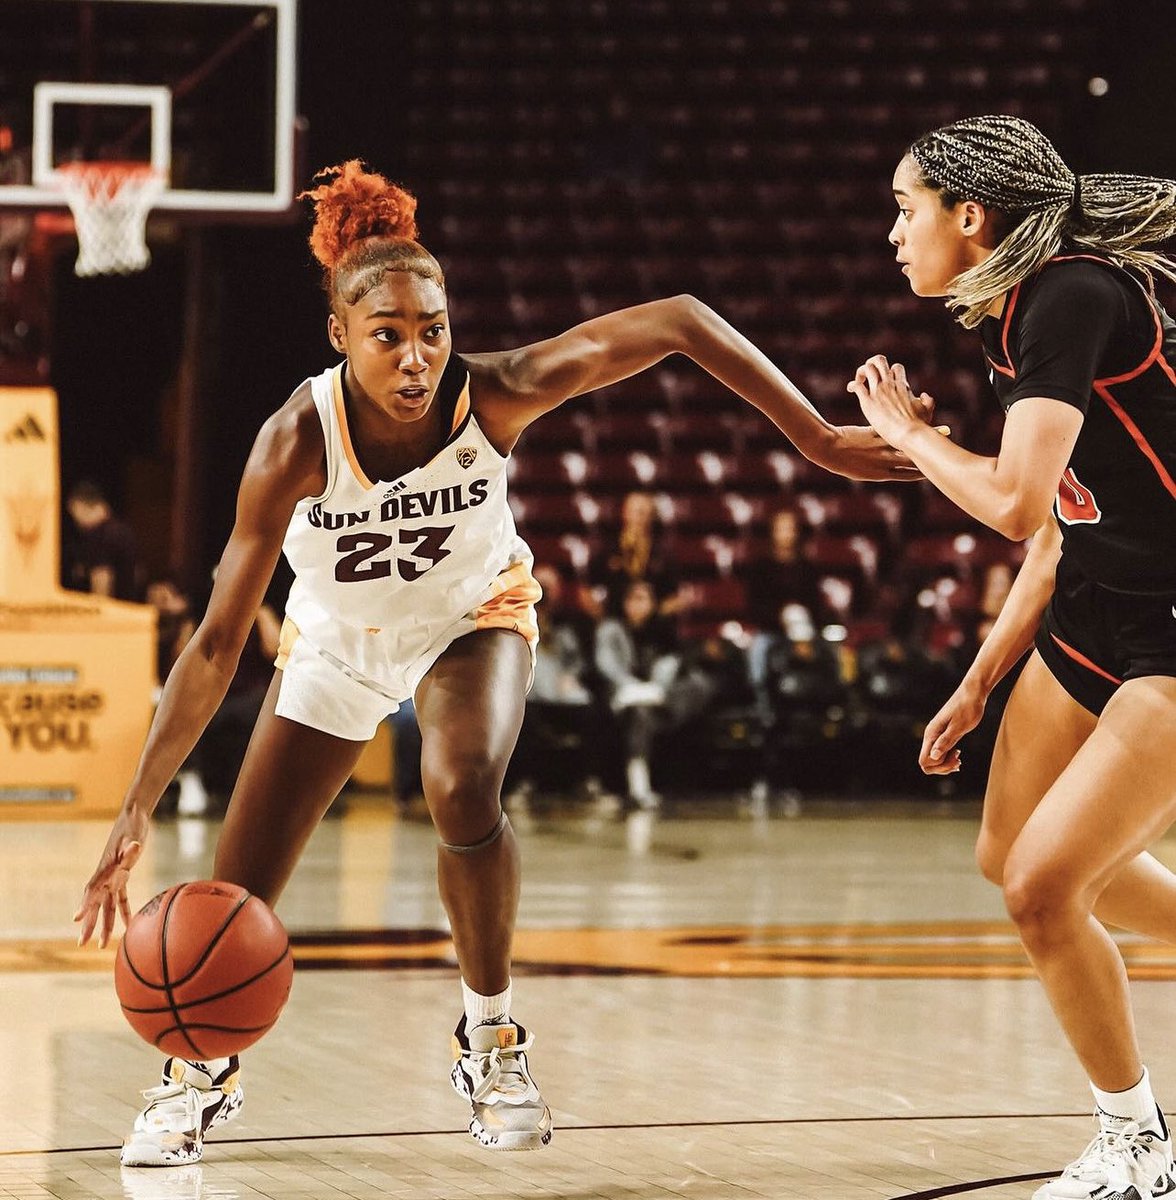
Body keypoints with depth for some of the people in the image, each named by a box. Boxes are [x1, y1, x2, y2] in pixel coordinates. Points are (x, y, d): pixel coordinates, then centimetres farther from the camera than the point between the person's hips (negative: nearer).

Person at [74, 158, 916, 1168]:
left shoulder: (495, 396, -34)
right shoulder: (298, 444, -35)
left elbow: (677, 323, -26)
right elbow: (218, 644, -31)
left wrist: (819, 438, -26)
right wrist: (138, 811, -34)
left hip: (473, 619, 0)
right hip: (338, 638, 1)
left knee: (464, 793, -30)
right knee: (241, 886, 0)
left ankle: (491, 1037, -5)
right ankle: (205, 1070, 31)